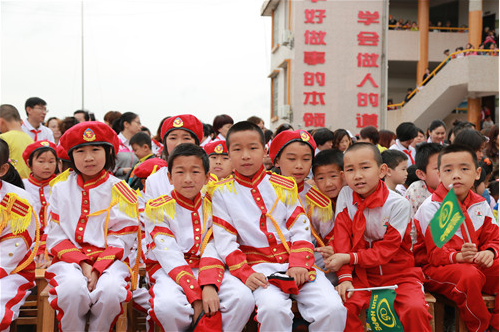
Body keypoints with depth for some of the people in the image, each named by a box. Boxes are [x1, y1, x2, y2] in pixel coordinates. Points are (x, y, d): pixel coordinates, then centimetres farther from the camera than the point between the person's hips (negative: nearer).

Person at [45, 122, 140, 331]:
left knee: (110, 290, -33)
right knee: (73, 288, -33)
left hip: (109, 259, 0)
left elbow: (120, 241, 0)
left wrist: (97, 269, -16)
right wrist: (82, 264, -11)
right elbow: (56, 237, 5)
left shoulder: (120, 191, 5)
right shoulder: (61, 188, 11)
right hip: (70, 258, 1)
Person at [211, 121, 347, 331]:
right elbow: (225, 242, 0)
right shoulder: (223, 193, 5)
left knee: (333, 307, -19)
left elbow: (300, 229, 6)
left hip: (294, 263, 3)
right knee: (272, 308, -34)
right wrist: (245, 274, -13)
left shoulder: (283, 186, 11)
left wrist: (299, 264, -10)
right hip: (259, 267, -2)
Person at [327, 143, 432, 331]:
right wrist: (345, 277, -15)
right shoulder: (346, 195, -2)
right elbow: (342, 237, -5)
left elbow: (386, 250, -13)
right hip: (363, 275, 2)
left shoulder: (398, 204, -12)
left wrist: (349, 258, -20)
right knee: (343, 304, -25)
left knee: (415, 309, -28)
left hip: (398, 274, -2)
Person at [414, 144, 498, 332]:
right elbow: (435, 252, -14)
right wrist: (458, 257, -34)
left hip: (476, 264, 6)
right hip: (436, 268, -6)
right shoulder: (431, 207, -11)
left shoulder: (481, 205, 8)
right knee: (470, 276, -35)